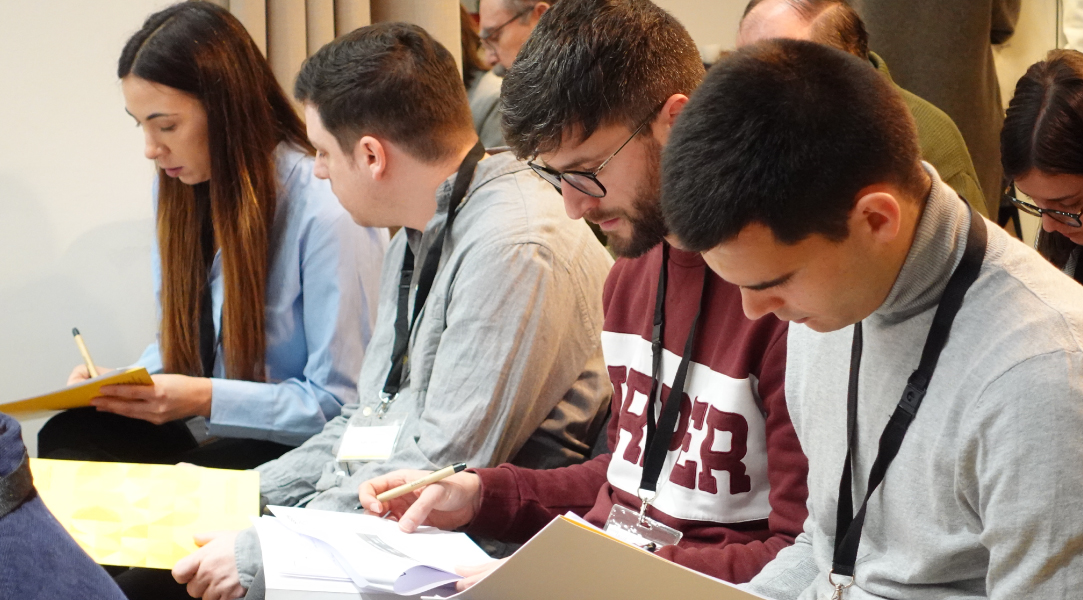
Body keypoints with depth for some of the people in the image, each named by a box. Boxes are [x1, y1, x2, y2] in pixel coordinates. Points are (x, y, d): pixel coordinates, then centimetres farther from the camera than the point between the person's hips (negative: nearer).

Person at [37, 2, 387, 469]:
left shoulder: (325, 211, -19)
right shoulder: (176, 189, 7)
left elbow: (340, 403, -16)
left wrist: (206, 398, -23)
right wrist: (130, 382, -4)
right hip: (207, 433, 7)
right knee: (65, 438, -21)